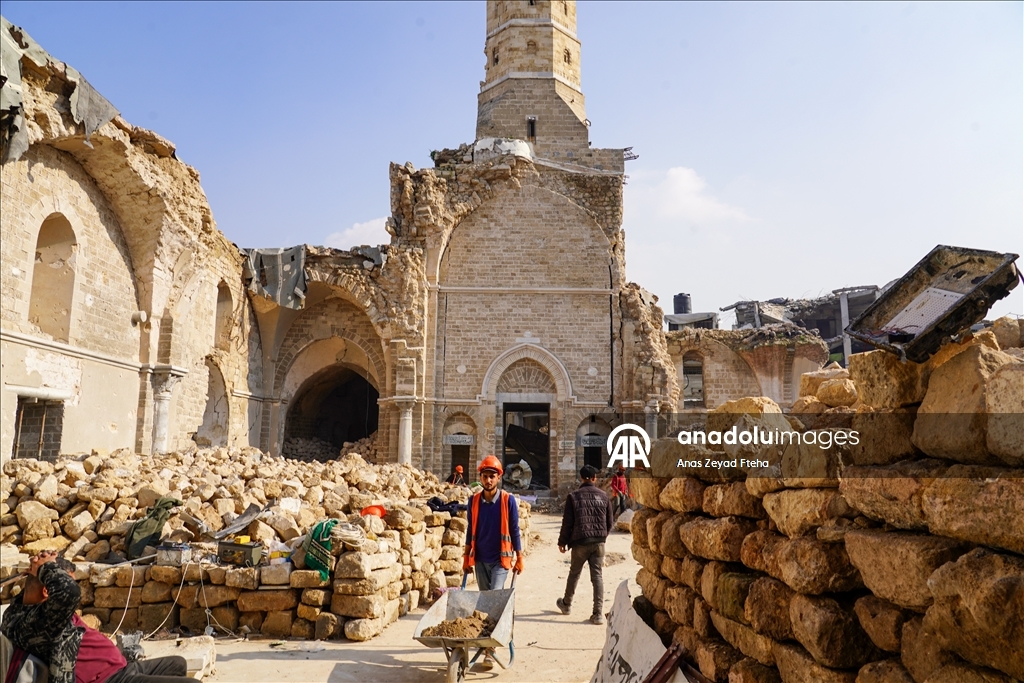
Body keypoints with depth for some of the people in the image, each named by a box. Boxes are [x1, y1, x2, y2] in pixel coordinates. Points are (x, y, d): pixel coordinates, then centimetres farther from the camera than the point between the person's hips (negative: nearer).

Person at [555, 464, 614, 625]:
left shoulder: (573, 496, -4)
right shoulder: (603, 496, 2)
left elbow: (567, 522, -5)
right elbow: (610, 521, 8)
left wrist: (562, 541, 6)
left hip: (579, 542, -1)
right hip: (599, 542, 1)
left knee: (574, 574, 16)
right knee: (597, 576, 3)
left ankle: (566, 604, 34)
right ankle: (598, 613, -4)